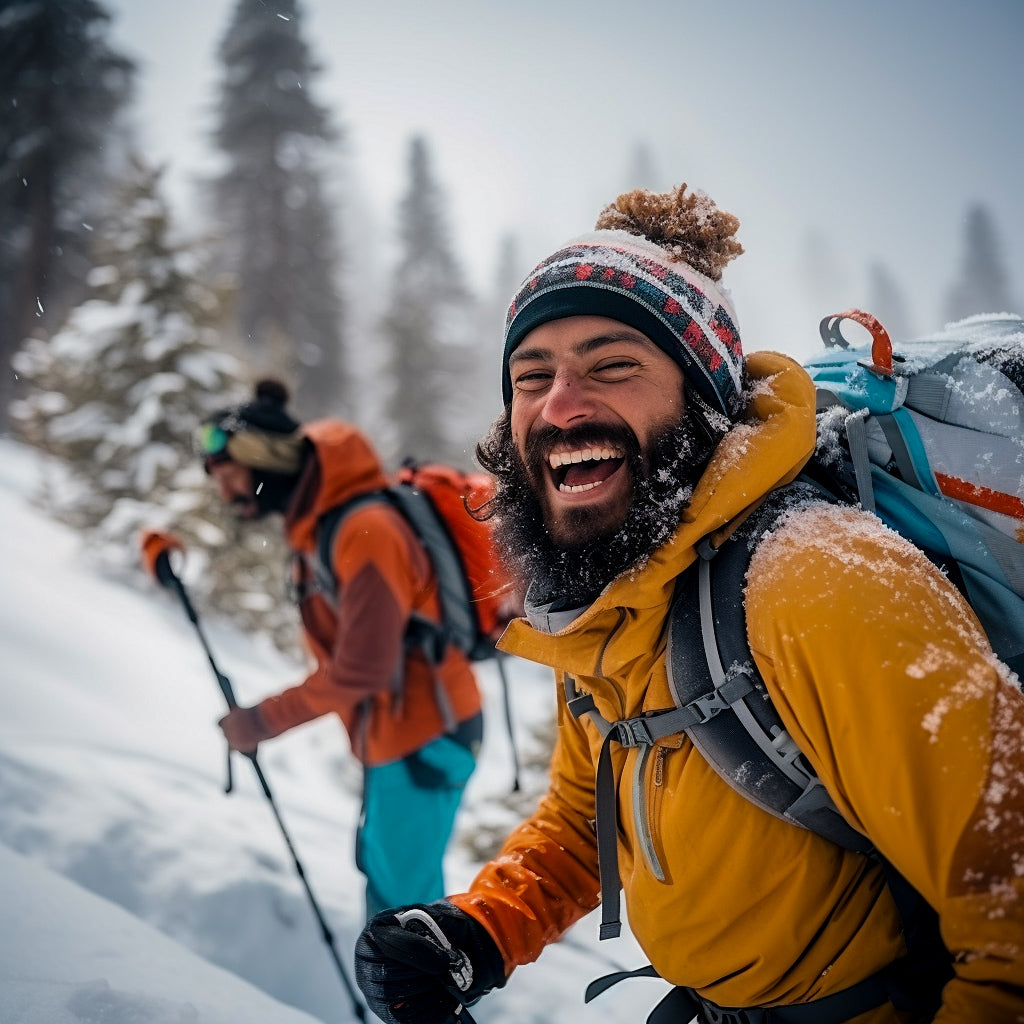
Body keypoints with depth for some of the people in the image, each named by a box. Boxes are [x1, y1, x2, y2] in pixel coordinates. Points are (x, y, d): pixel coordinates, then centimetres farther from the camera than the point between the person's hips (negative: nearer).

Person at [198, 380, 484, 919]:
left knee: (399, 889, -1)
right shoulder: (317, 526, 7)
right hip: (391, 735, 9)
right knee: (383, 869, 19)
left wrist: (262, 721, -15)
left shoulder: (366, 531, -24)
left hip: (422, 737, -9)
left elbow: (359, 671, -24)